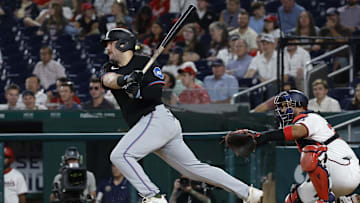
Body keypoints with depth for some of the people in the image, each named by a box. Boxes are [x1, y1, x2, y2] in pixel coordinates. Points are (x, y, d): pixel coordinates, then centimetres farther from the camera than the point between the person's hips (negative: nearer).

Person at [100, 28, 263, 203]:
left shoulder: (145, 63, 0)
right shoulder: (110, 68, 19)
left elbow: (156, 92, -13)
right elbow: (108, 79, -6)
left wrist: (138, 92, -30)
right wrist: (123, 80, -26)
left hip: (156, 117, -8)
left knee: (120, 155, -19)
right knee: (194, 168, 6)